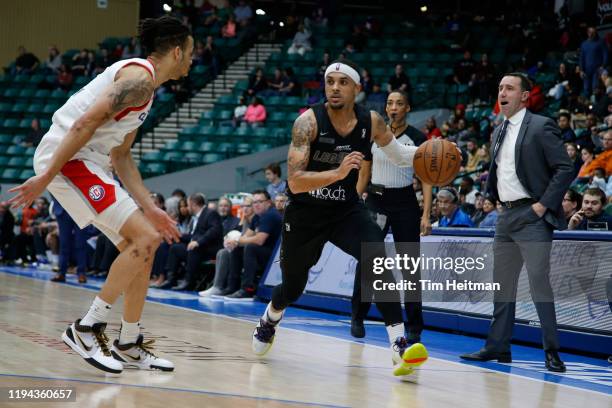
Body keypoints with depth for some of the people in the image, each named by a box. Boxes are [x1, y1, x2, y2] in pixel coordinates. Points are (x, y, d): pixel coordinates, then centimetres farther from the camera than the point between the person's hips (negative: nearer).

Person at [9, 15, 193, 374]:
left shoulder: (145, 89, 21)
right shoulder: (140, 77, -12)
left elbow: (121, 156, 23)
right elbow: (86, 122, -21)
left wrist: (150, 209, 18)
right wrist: (47, 177, -23)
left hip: (89, 163, 11)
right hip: (68, 157, -11)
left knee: (142, 247, 11)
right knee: (145, 240, -15)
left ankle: (129, 345, 19)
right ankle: (86, 328, -8)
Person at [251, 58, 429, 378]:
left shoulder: (370, 122, -11)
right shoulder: (309, 122, -23)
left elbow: (397, 153, 9)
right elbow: (295, 182, -29)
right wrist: (338, 172, -44)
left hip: (347, 210, 2)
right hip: (305, 213, -1)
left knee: (378, 261, -26)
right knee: (292, 287, 15)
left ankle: (398, 345, -29)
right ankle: (268, 322, 51)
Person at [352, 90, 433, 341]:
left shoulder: (418, 138, -2)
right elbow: (364, 174, 11)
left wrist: (426, 214, -11)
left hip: (405, 202, -2)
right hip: (376, 201, 2)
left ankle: (414, 326, 5)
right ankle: (358, 318, 15)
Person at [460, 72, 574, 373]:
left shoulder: (541, 126, -7)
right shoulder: (499, 132, 16)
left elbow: (565, 169, -12)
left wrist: (543, 205, -15)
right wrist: (493, 194, 8)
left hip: (532, 216, -8)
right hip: (506, 216, 8)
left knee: (539, 283, -10)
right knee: (502, 284, 11)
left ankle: (552, 352, -4)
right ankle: (498, 347, 17)